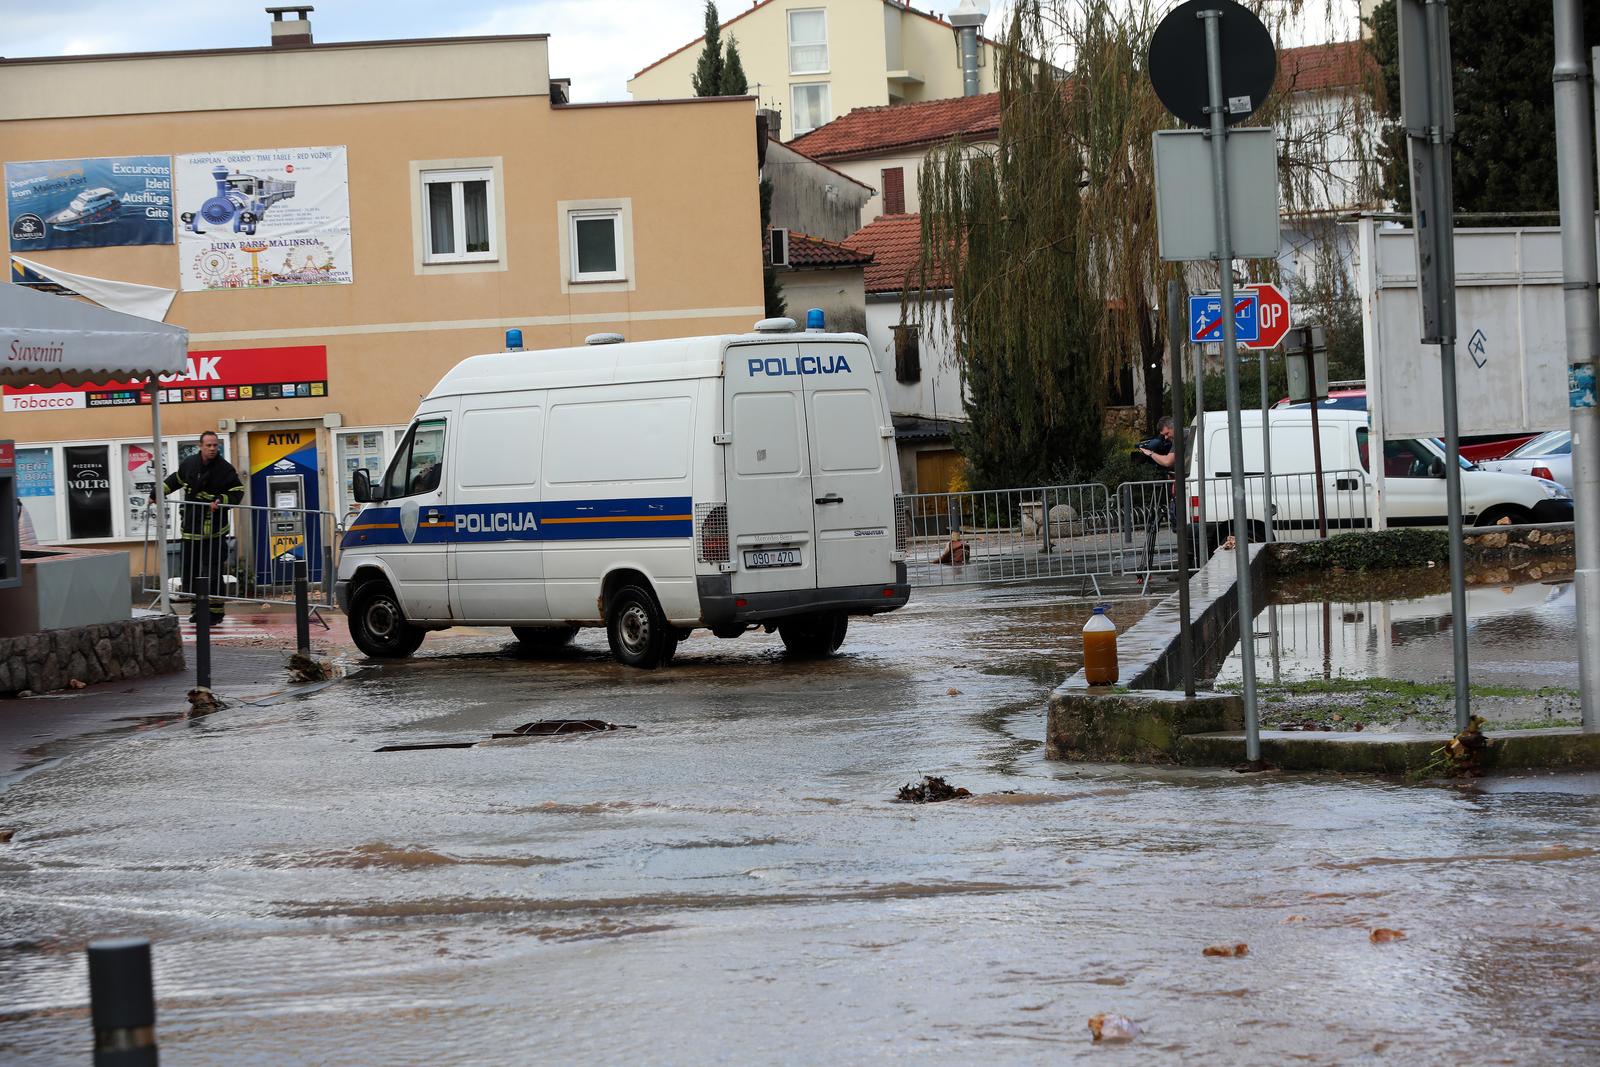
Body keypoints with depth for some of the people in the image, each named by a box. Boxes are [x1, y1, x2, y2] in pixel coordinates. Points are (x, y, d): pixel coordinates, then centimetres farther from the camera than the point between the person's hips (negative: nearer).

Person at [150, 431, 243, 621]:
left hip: (213, 529, -6)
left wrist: (221, 501, -22)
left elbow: (238, 492, -6)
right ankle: (199, 606, 23)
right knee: (189, 569, 10)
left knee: (212, 571, -8)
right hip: (191, 527, 6)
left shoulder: (225, 469, -9)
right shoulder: (189, 464, 5)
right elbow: (175, 480, 24)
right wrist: (157, 493, 27)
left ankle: (214, 611, 1)